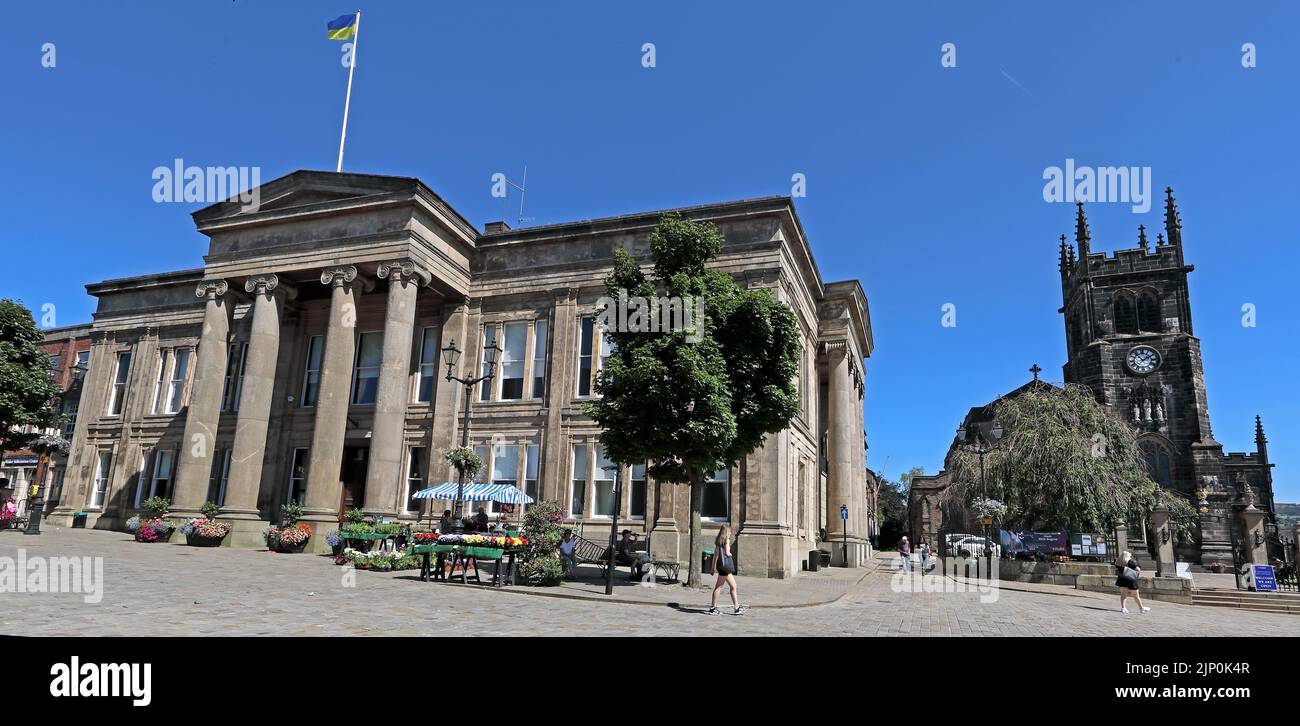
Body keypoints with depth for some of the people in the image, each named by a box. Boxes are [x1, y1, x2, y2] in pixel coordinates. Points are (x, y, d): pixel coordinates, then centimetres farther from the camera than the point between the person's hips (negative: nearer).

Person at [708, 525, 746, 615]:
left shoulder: (718, 540, 14)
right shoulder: (726, 540, -9)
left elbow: (715, 554, 15)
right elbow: (727, 553, -17)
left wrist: (713, 567, 18)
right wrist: (731, 554, 6)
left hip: (720, 563, 9)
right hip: (725, 564, -9)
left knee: (733, 586, 12)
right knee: (718, 586, -2)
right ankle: (713, 608, 4)